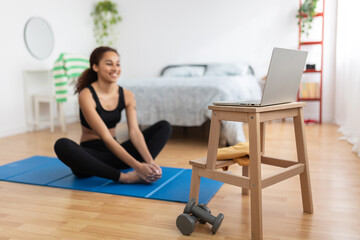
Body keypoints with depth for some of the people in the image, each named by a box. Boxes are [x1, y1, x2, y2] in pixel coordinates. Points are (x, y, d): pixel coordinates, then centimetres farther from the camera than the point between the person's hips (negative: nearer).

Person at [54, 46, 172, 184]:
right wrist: (137, 166, -34)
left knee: (164, 127, -8)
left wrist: (150, 161, -29)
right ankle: (124, 177, -34)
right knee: (62, 145, -38)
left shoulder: (127, 95, -2)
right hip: (90, 156, -4)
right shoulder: (86, 95, -18)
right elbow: (105, 137, -26)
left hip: (115, 153, 5)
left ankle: (139, 174, -31)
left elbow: (134, 132, -12)